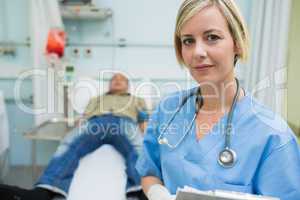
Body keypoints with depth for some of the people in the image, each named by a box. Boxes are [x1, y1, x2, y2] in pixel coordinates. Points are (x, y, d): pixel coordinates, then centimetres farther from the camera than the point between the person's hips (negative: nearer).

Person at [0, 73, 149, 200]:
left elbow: (144, 122, 23)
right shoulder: (96, 99, 42)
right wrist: (81, 134, 0)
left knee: (138, 154, -38)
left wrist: (146, 140, -1)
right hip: (95, 124, 2)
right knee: (69, 149, -33)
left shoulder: (137, 100, 40)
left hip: (125, 125, -1)